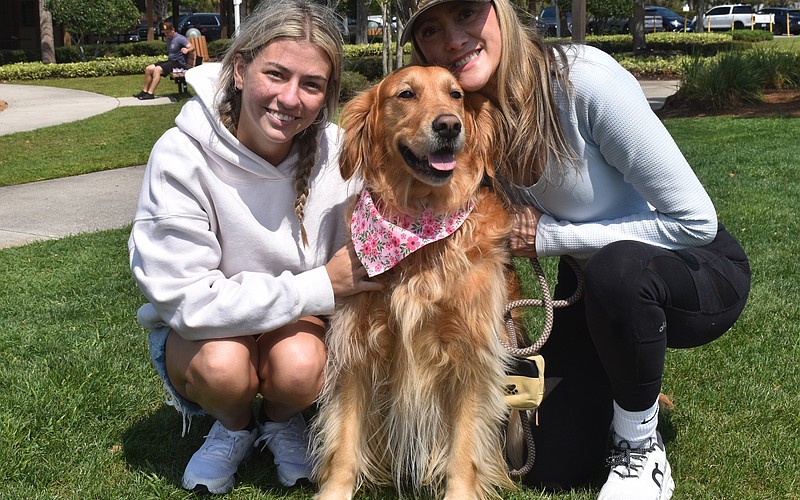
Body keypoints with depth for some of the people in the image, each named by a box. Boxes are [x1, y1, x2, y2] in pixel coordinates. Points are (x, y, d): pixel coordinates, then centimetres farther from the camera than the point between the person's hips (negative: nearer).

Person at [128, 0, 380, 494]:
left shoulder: (337, 152, -16)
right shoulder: (180, 157, -24)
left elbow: (362, 261, -2)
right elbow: (184, 297, -26)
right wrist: (319, 287, -28)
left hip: (300, 323, 2)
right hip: (199, 330, -1)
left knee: (299, 367, -30)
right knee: (221, 364, -33)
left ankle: (280, 419, 8)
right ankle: (234, 426, 5)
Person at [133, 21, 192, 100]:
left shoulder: (180, 38, -12)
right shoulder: (168, 38, 14)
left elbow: (192, 47, -25)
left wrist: (187, 50, -45)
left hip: (179, 63, -9)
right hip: (170, 61, 9)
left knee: (157, 69, -28)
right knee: (148, 69, -1)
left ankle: (150, 93, -29)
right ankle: (145, 91, 5)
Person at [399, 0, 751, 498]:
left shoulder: (584, 79, -30)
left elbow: (696, 221, -27)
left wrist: (547, 235, -23)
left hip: (700, 271, -5)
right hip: (595, 292, 5)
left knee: (615, 267, -39)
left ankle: (642, 450, -13)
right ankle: (632, 380, 31)